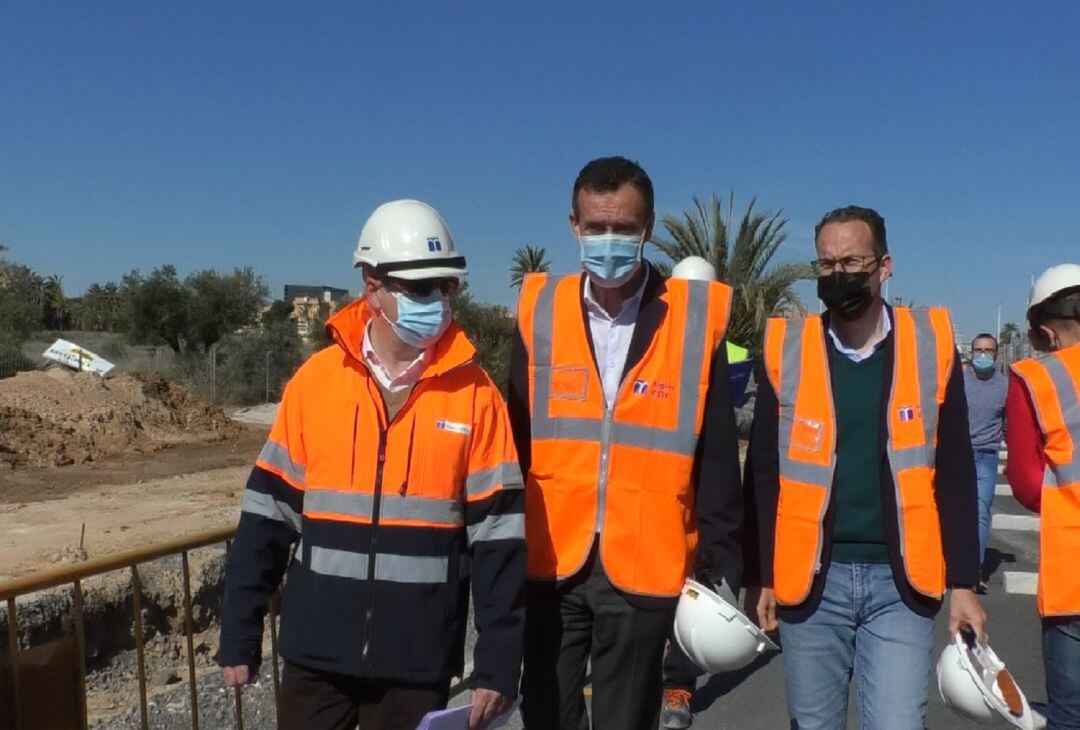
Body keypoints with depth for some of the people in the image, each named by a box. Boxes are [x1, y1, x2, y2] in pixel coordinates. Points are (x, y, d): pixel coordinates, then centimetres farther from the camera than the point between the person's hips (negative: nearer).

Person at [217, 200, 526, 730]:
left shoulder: (474, 393, -5)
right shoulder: (315, 380, -2)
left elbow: (497, 533, -5)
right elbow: (268, 512, 2)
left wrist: (498, 663, -6)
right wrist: (239, 636, 3)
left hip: (418, 660, 0)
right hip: (317, 650, 1)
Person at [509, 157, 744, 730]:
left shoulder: (696, 319, -3)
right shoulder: (540, 311, 2)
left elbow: (716, 460, 0)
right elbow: (515, 442, 6)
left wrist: (718, 566, -1)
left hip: (644, 568, -1)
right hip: (549, 565, 2)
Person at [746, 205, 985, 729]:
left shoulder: (931, 344, 1)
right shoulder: (785, 348, 0)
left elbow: (954, 476, 4)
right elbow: (763, 474, 3)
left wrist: (963, 582, 1)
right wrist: (761, 576, 1)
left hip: (901, 581, 0)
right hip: (809, 578, 1)